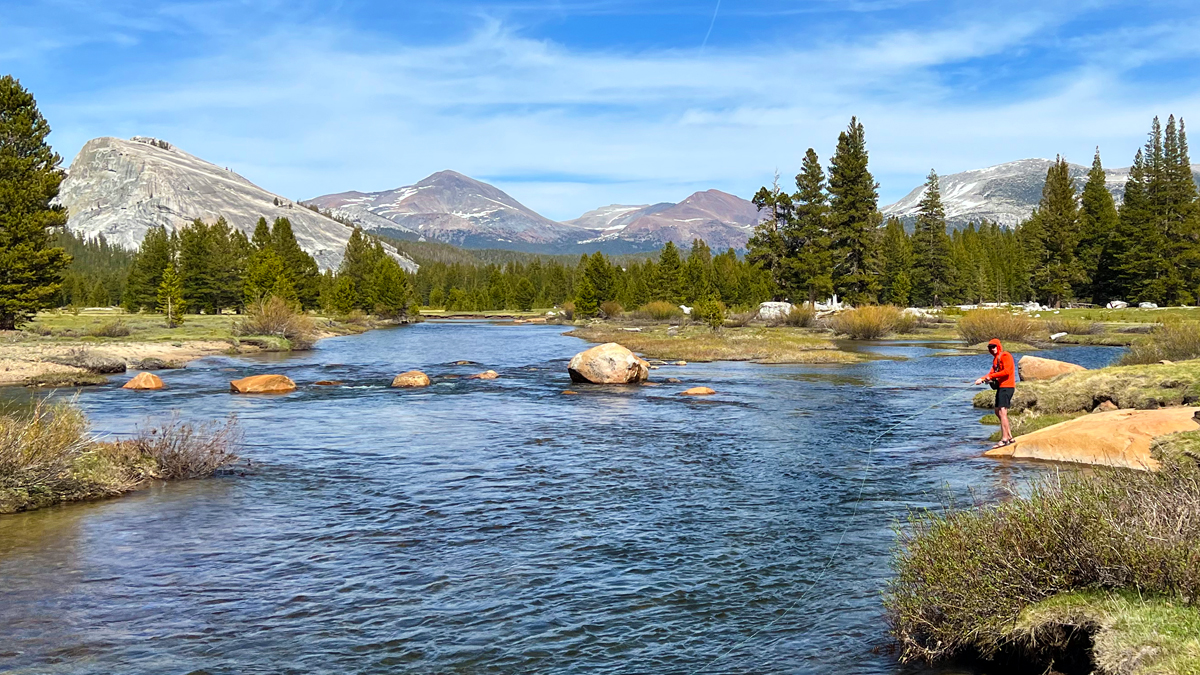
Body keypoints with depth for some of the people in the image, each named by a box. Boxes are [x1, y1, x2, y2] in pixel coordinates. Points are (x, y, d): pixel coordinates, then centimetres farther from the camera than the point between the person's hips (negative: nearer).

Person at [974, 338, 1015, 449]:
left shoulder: (1005, 356, -8)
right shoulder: (995, 358, 20)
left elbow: (1006, 371, -19)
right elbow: (993, 373, 13)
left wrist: (991, 376, -18)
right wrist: (982, 379, -3)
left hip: (1007, 386, -11)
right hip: (1000, 387, 11)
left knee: (1002, 411, -17)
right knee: (998, 412, 15)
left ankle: (1004, 439, -19)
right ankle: (1010, 437, 22)